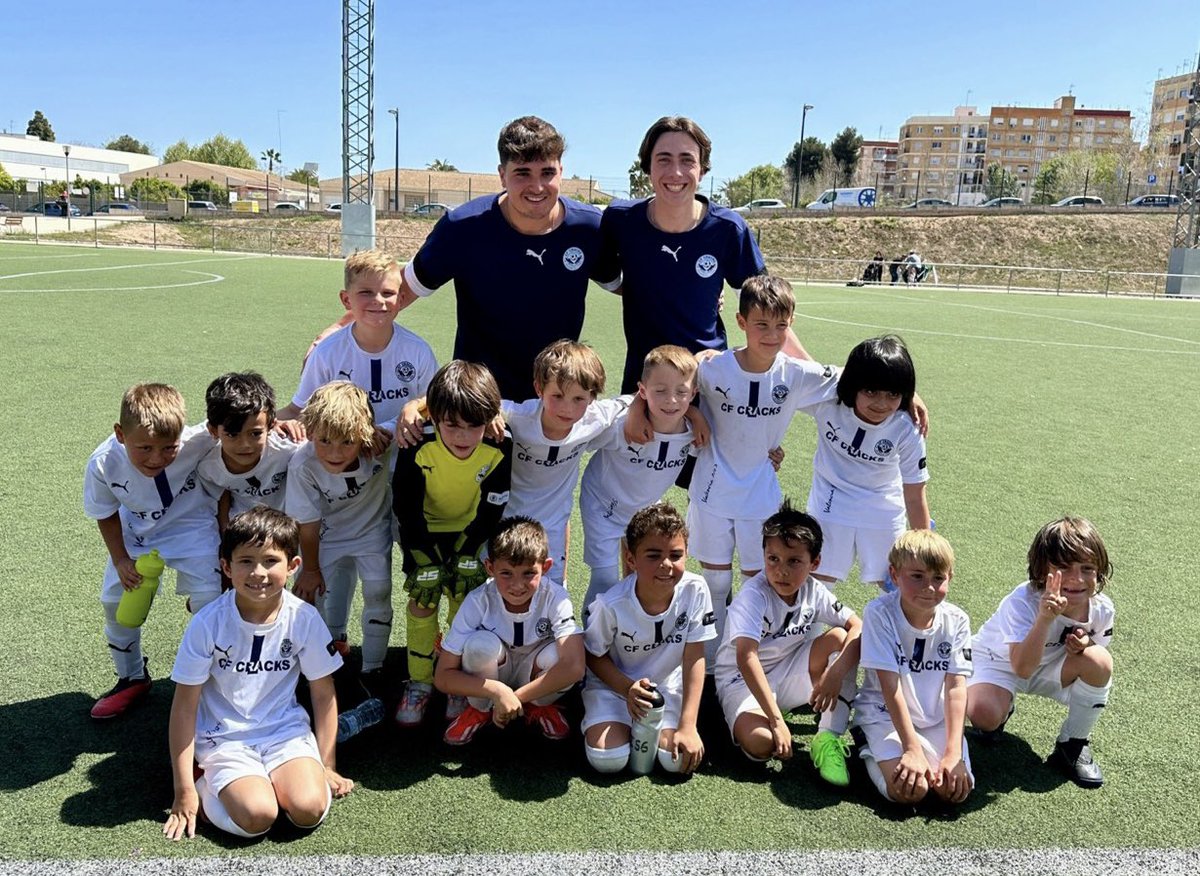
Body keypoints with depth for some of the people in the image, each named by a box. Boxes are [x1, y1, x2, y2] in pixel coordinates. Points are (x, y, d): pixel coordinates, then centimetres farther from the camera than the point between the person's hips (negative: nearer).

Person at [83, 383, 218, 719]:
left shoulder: (195, 441, -36)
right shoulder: (103, 464, -27)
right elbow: (106, 514, -8)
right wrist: (120, 560, -12)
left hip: (190, 525, -3)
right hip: (135, 532, 3)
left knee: (209, 595, -15)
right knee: (115, 600, 7)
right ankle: (132, 679, 32)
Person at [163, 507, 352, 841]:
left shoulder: (304, 618, -11)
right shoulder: (208, 623, -15)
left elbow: (324, 695, 1)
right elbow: (185, 706, -8)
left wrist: (327, 766, 2)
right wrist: (184, 790, -7)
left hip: (286, 731, 2)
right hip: (224, 737, -1)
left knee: (309, 810, -22)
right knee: (256, 817, -24)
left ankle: (274, 778, 8)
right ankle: (208, 786, 6)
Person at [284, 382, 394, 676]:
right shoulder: (303, 465, -34)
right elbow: (308, 523, -18)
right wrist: (310, 569, -7)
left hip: (371, 529, -1)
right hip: (327, 535, 1)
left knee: (378, 592, -6)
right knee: (315, 591, 7)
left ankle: (372, 669, 14)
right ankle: (335, 642, 40)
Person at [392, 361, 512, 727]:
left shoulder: (499, 448, -27)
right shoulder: (417, 447, -30)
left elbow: (492, 508, -14)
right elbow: (406, 508, -20)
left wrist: (466, 553, -16)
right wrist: (428, 558, -21)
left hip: (471, 530, 1)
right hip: (423, 529, -1)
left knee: (465, 598, -2)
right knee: (422, 597, -5)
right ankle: (419, 682, 12)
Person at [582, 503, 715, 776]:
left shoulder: (695, 590, -21)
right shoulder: (611, 605, -25)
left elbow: (694, 658, -14)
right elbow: (594, 656, -7)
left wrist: (687, 726, -17)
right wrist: (629, 688, -25)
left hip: (667, 687, 2)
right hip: (613, 684, -1)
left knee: (678, 759, -20)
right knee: (607, 759, -22)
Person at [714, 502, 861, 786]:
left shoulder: (813, 591, -7)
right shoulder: (754, 595, -25)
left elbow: (858, 627, -10)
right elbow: (746, 658, -34)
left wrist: (837, 671, -28)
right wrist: (776, 720, -37)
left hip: (789, 675, 6)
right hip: (744, 680, -5)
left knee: (839, 637, -18)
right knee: (760, 743, -35)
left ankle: (828, 738, -17)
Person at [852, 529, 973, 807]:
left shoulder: (956, 620, -7)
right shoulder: (880, 613, -18)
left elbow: (956, 687, -10)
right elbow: (890, 686, -20)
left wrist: (953, 752, -20)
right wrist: (912, 749, -24)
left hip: (936, 719, 3)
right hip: (885, 714, -3)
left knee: (955, 789, -20)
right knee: (909, 791, -24)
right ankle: (869, 753, 7)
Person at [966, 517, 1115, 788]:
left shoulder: (1101, 608, -18)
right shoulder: (1022, 602, -34)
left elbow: (1093, 665, 1)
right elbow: (1022, 668, -42)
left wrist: (1085, 643, -25)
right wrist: (1046, 617, -54)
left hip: (1051, 666, 5)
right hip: (999, 662, -4)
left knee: (1100, 662, -27)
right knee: (984, 714, -34)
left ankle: (1073, 746, -5)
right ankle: (1003, 710, 9)